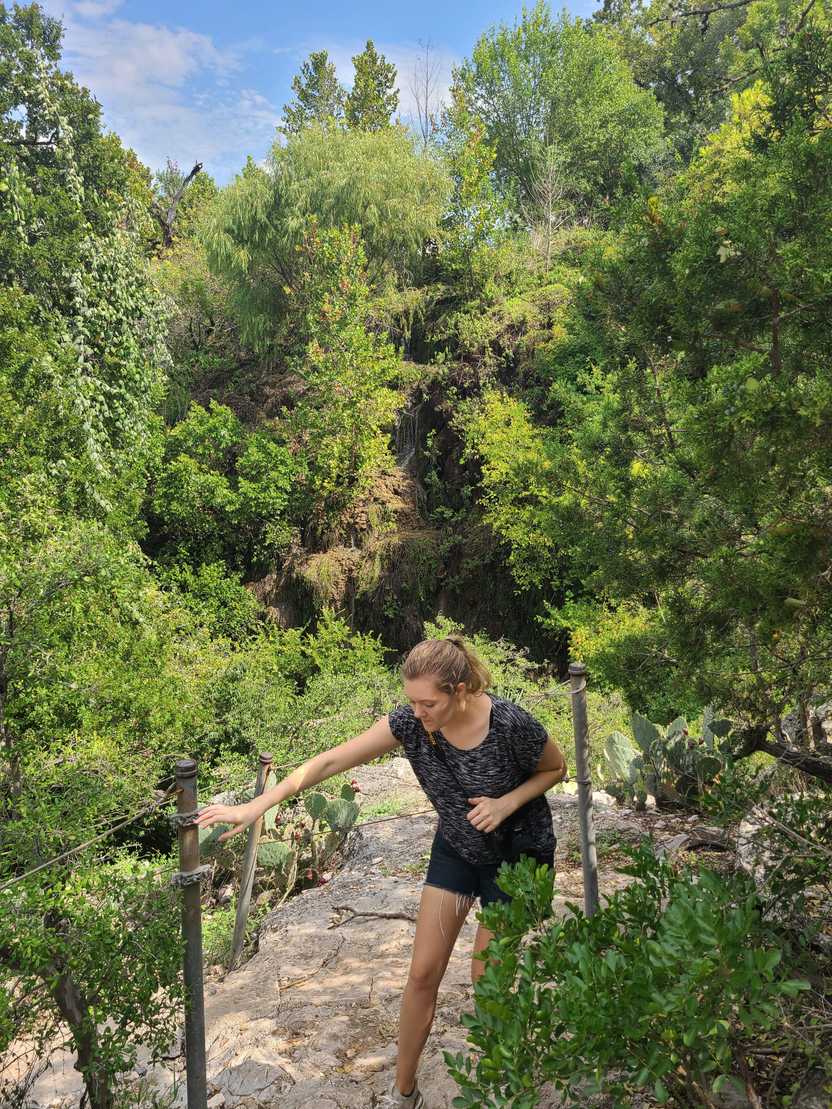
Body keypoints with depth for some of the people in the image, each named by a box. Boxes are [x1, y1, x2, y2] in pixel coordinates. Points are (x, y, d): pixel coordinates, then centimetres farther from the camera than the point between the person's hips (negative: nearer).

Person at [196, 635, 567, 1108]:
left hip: (518, 852, -3)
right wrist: (257, 805, -29)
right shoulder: (410, 722, -23)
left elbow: (556, 768, -11)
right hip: (456, 849, 4)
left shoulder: (511, 724, -32)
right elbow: (332, 760, -24)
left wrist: (508, 802, -27)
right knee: (423, 973, 5)